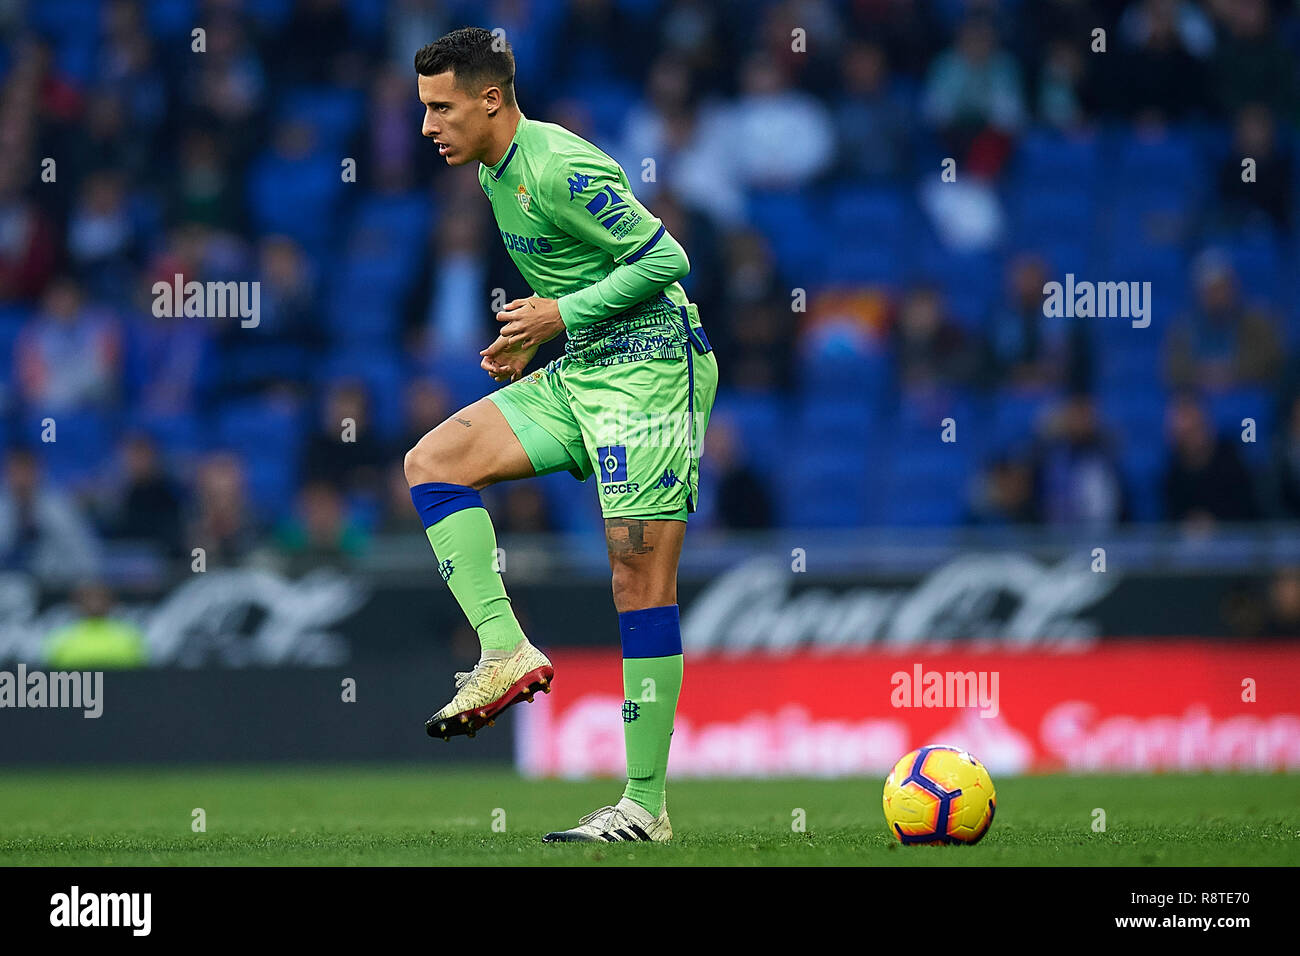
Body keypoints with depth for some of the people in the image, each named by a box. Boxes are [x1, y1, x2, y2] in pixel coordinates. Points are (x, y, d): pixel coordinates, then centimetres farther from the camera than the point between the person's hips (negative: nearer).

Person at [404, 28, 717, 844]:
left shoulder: (560, 170, -17)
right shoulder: (497, 172, 12)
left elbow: (666, 258, -17)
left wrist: (565, 315, -16)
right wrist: (531, 339, 14)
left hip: (649, 371, -10)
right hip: (579, 374, 10)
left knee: (641, 578, -9)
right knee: (432, 461, -3)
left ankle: (647, 805, -7)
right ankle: (507, 654, -10)